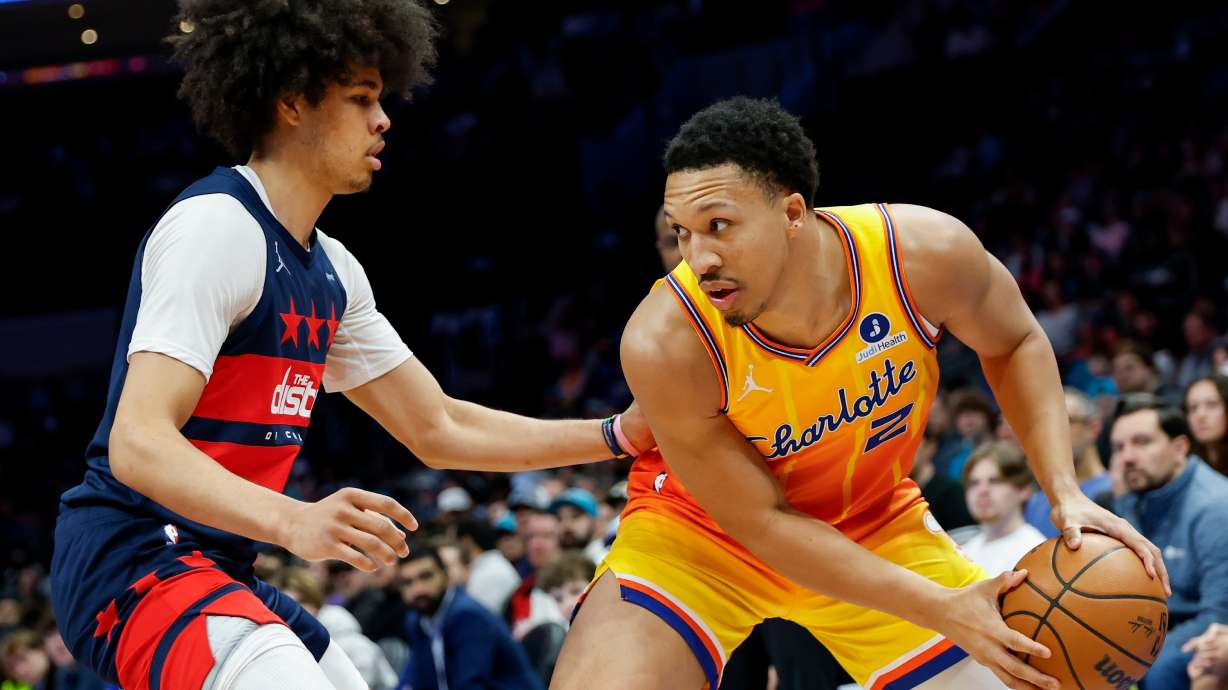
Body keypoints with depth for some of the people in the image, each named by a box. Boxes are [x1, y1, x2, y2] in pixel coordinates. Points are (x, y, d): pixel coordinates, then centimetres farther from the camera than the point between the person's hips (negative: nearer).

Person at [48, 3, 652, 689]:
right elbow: (138, 443, -25)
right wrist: (294, 521, -40)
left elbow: (438, 429, 20)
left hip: (219, 570, 11)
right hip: (134, 561, -10)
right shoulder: (216, 227, -15)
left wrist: (621, 435, 13)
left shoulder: (332, 272, 14)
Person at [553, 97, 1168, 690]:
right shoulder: (663, 345, -33)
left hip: (874, 521, 3)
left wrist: (1065, 493, -15)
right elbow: (764, 523, -24)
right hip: (700, 530, -3)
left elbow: (1013, 345, -2)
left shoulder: (925, 253, -26)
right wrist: (943, 610, -29)